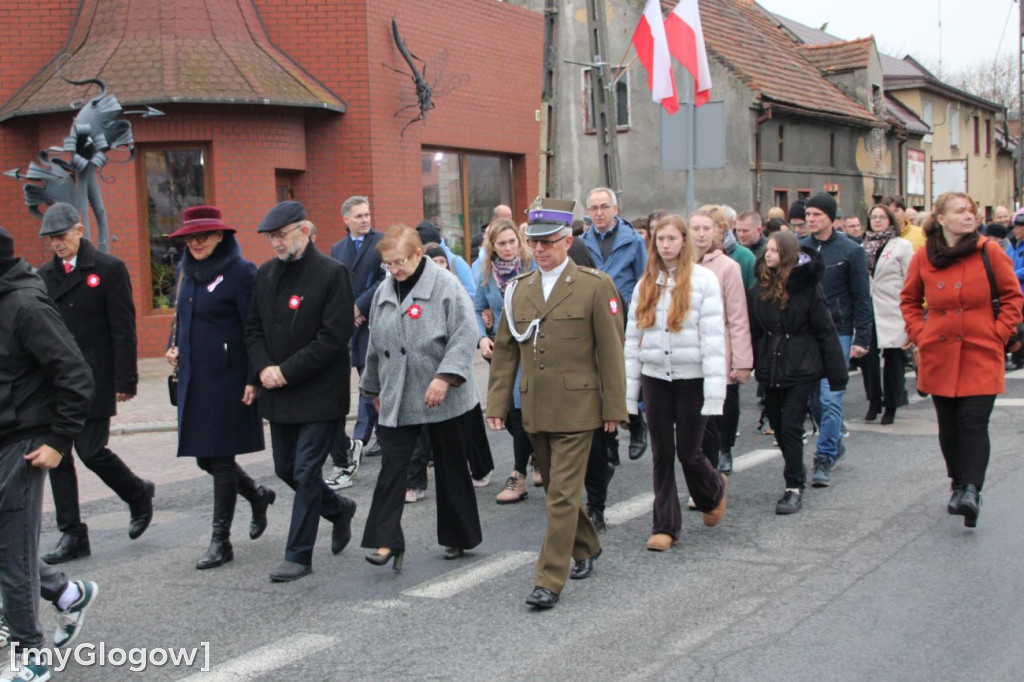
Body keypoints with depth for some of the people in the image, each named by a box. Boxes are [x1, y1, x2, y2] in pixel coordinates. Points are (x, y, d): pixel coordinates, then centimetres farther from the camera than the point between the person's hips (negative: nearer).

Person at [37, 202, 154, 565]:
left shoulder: (108, 269, -4)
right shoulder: (44, 275, 11)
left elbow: (123, 329, -7)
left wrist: (124, 380, -12)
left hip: (93, 381, -6)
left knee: (91, 450, -7)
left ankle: (138, 494, 22)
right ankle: (72, 535, 14)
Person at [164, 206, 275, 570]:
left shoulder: (240, 272, -11)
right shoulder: (187, 271, 12)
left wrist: (253, 380, -18)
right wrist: (173, 347, 8)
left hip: (227, 380, -8)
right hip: (192, 378, 8)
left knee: (220, 458, -2)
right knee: (204, 457, 12)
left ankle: (221, 540, 10)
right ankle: (257, 495, 38)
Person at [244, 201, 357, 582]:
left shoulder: (332, 274, -12)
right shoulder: (266, 273, 8)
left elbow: (334, 337, -17)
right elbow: (253, 327, 12)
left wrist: (287, 371, -18)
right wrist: (264, 367, -7)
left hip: (319, 393, -7)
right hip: (278, 393, 7)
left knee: (305, 473, -3)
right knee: (286, 469, 15)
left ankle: (298, 556, 8)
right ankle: (339, 509, 39)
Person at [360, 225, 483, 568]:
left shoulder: (445, 285, -10)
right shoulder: (384, 292, 10)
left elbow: (465, 335, -17)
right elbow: (375, 345, 19)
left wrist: (445, 376, -25)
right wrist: (375, 386, 24)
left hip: (445, 399, -5)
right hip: (397, 399, 5)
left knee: (452, 469, 8)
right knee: (391, 468, -5)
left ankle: (458, 537, 23)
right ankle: (386, 541, -4)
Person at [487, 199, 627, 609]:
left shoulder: (595, 286, -5)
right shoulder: (519, 289, 9)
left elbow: (610, 351, -5)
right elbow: (504, 350, 11)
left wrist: (614, 407, -7)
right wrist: (497, 403, 6)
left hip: (576, 409, -5)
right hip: (534, 410, 5)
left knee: (562, 495, -7)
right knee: (556, 489, 17)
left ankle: (549, 581, -2)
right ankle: (585, 549, 39)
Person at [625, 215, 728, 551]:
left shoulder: (703, 279, -5)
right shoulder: (646, 284, 8)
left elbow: (714, 336, -10)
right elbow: (633, 338, 9)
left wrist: (714, 393, -16)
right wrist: (628, 393, 5)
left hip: (691, 378, -4)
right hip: (655, 378, 4)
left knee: (688, 452, 2)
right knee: (662, 454, 7)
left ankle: (714, 490, 34)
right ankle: (665, 526, 16)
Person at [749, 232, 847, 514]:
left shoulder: (807, 287, -8)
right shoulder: (760, 288, 5)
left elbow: (825, 331, -7)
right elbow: (754, 331, 7)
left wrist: (837, 373, -7)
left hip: (801, 369, -5)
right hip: (771, 369, 5)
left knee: (791, 426, -7)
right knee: (777, 425, 13)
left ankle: (795, 488, 0)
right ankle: (797, 472, 33)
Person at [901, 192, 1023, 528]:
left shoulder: (988, 252, -3)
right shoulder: (923, 257, 2)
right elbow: (909, 300, 16)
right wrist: (919, 334, 5)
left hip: (981, 354, -2)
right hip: (940, 355, 3)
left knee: (974, 423, -12)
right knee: (949, 425, 10)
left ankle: (971, 490, -14)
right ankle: (959, 485, 24)